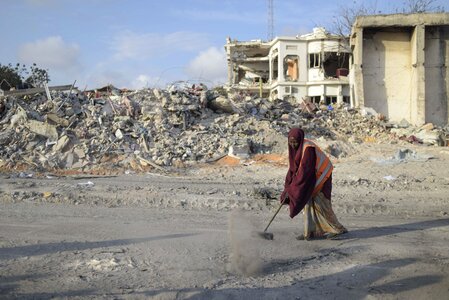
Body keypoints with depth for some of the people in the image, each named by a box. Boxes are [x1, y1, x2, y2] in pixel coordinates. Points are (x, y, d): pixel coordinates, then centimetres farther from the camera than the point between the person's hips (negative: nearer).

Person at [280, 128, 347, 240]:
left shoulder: (308, 149, -29)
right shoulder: (295, 148, -2)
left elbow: (304, 170, -32)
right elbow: (293, 167, 2)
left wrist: (291, 189, -29)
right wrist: (287, 187, -5)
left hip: (320, 176, -8)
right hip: (310, 177, 8)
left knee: (319, 203, -4)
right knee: (308, 202, 7)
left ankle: (337, 229, 9)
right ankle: (310, 232, 11)